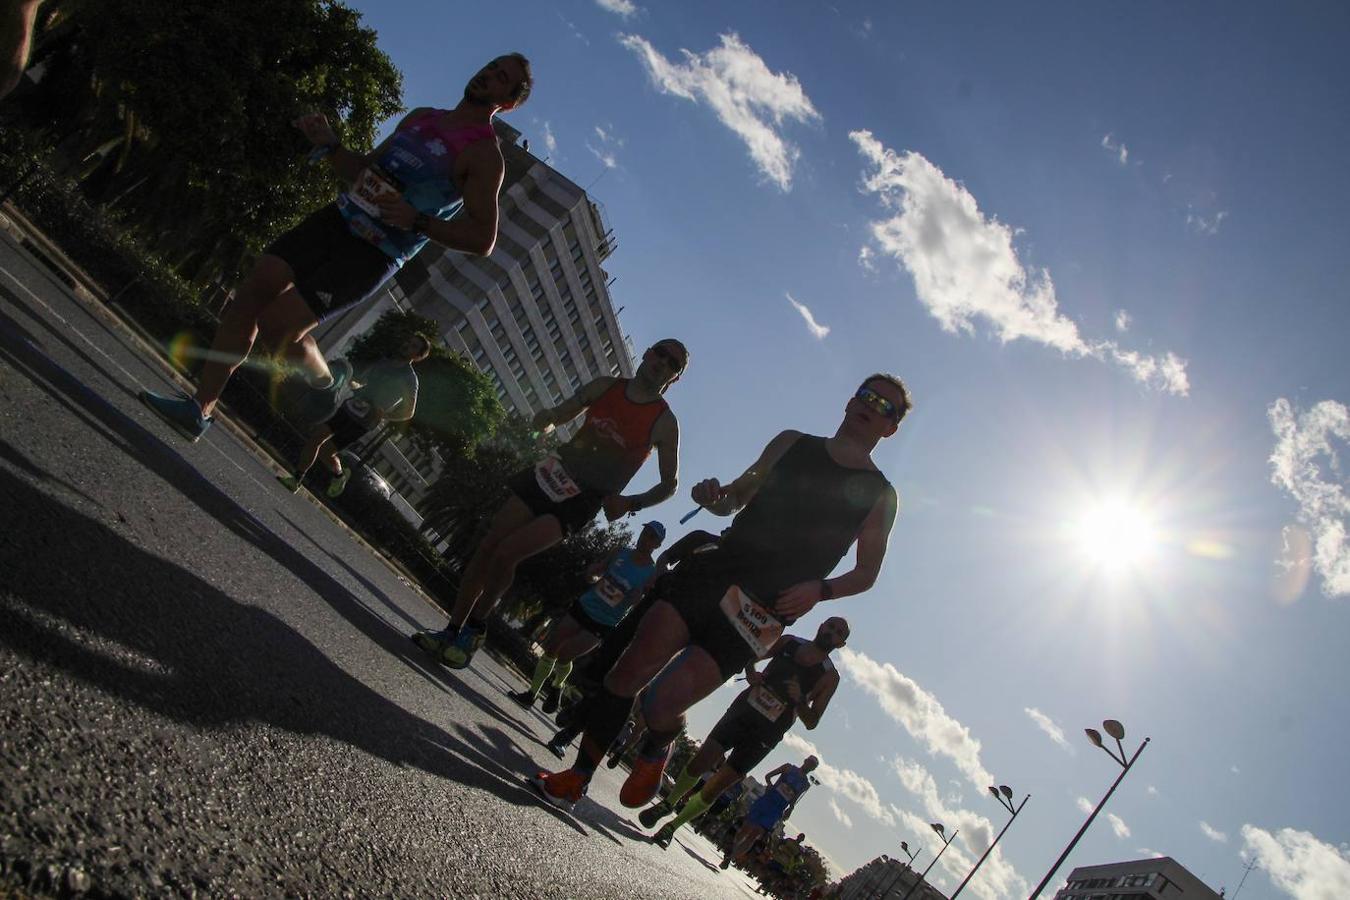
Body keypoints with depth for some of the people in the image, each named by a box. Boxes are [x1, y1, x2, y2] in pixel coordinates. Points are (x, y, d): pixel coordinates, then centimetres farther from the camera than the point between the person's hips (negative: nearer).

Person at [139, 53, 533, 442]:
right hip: (337, 218, 7)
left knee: (277, 325, -15)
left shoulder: (484, 153, -10)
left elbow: (483, 239, -16)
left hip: (374, 254, -7)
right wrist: (330, 145, 5)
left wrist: (417, 221, -25)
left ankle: (328, 382, 18)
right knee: (248, 296, -2)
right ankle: (199, 409, 7)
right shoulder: (421, 117, 14)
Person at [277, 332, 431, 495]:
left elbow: (408, 412, -5)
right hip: (348, 407, 7)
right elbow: (356, 381, 23)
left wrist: (383, 415, -17)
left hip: (362, 422, -7)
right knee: (314, 436, 3)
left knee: (324, 451, -13)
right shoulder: (383, 364, 13)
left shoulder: (409, 379, -7)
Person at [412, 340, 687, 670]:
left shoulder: (663, 422, -7)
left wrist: (631, 502, -18)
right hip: (551, 474, 5)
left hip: (580, 500, -5)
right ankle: (452, 632, 12)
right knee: (487, 547, 0)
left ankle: (474, 630, 3)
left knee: (505, 554, -17)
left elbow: (669, 483, -2)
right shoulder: (606, 386, 6)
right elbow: (561, 414, 16)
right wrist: (546, 418, -8)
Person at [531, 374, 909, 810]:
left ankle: (655, 753, 24)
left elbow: (867, 571, 10)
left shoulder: (879, 495, 6)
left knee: (662, 705, -12)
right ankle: (576, 778, 12)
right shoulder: (792, 444, 15)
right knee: (626, 674, -6)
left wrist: (819, 589, -9)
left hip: (761, 610, -3)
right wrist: (714, 497, -2)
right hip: (711, 572, 4)